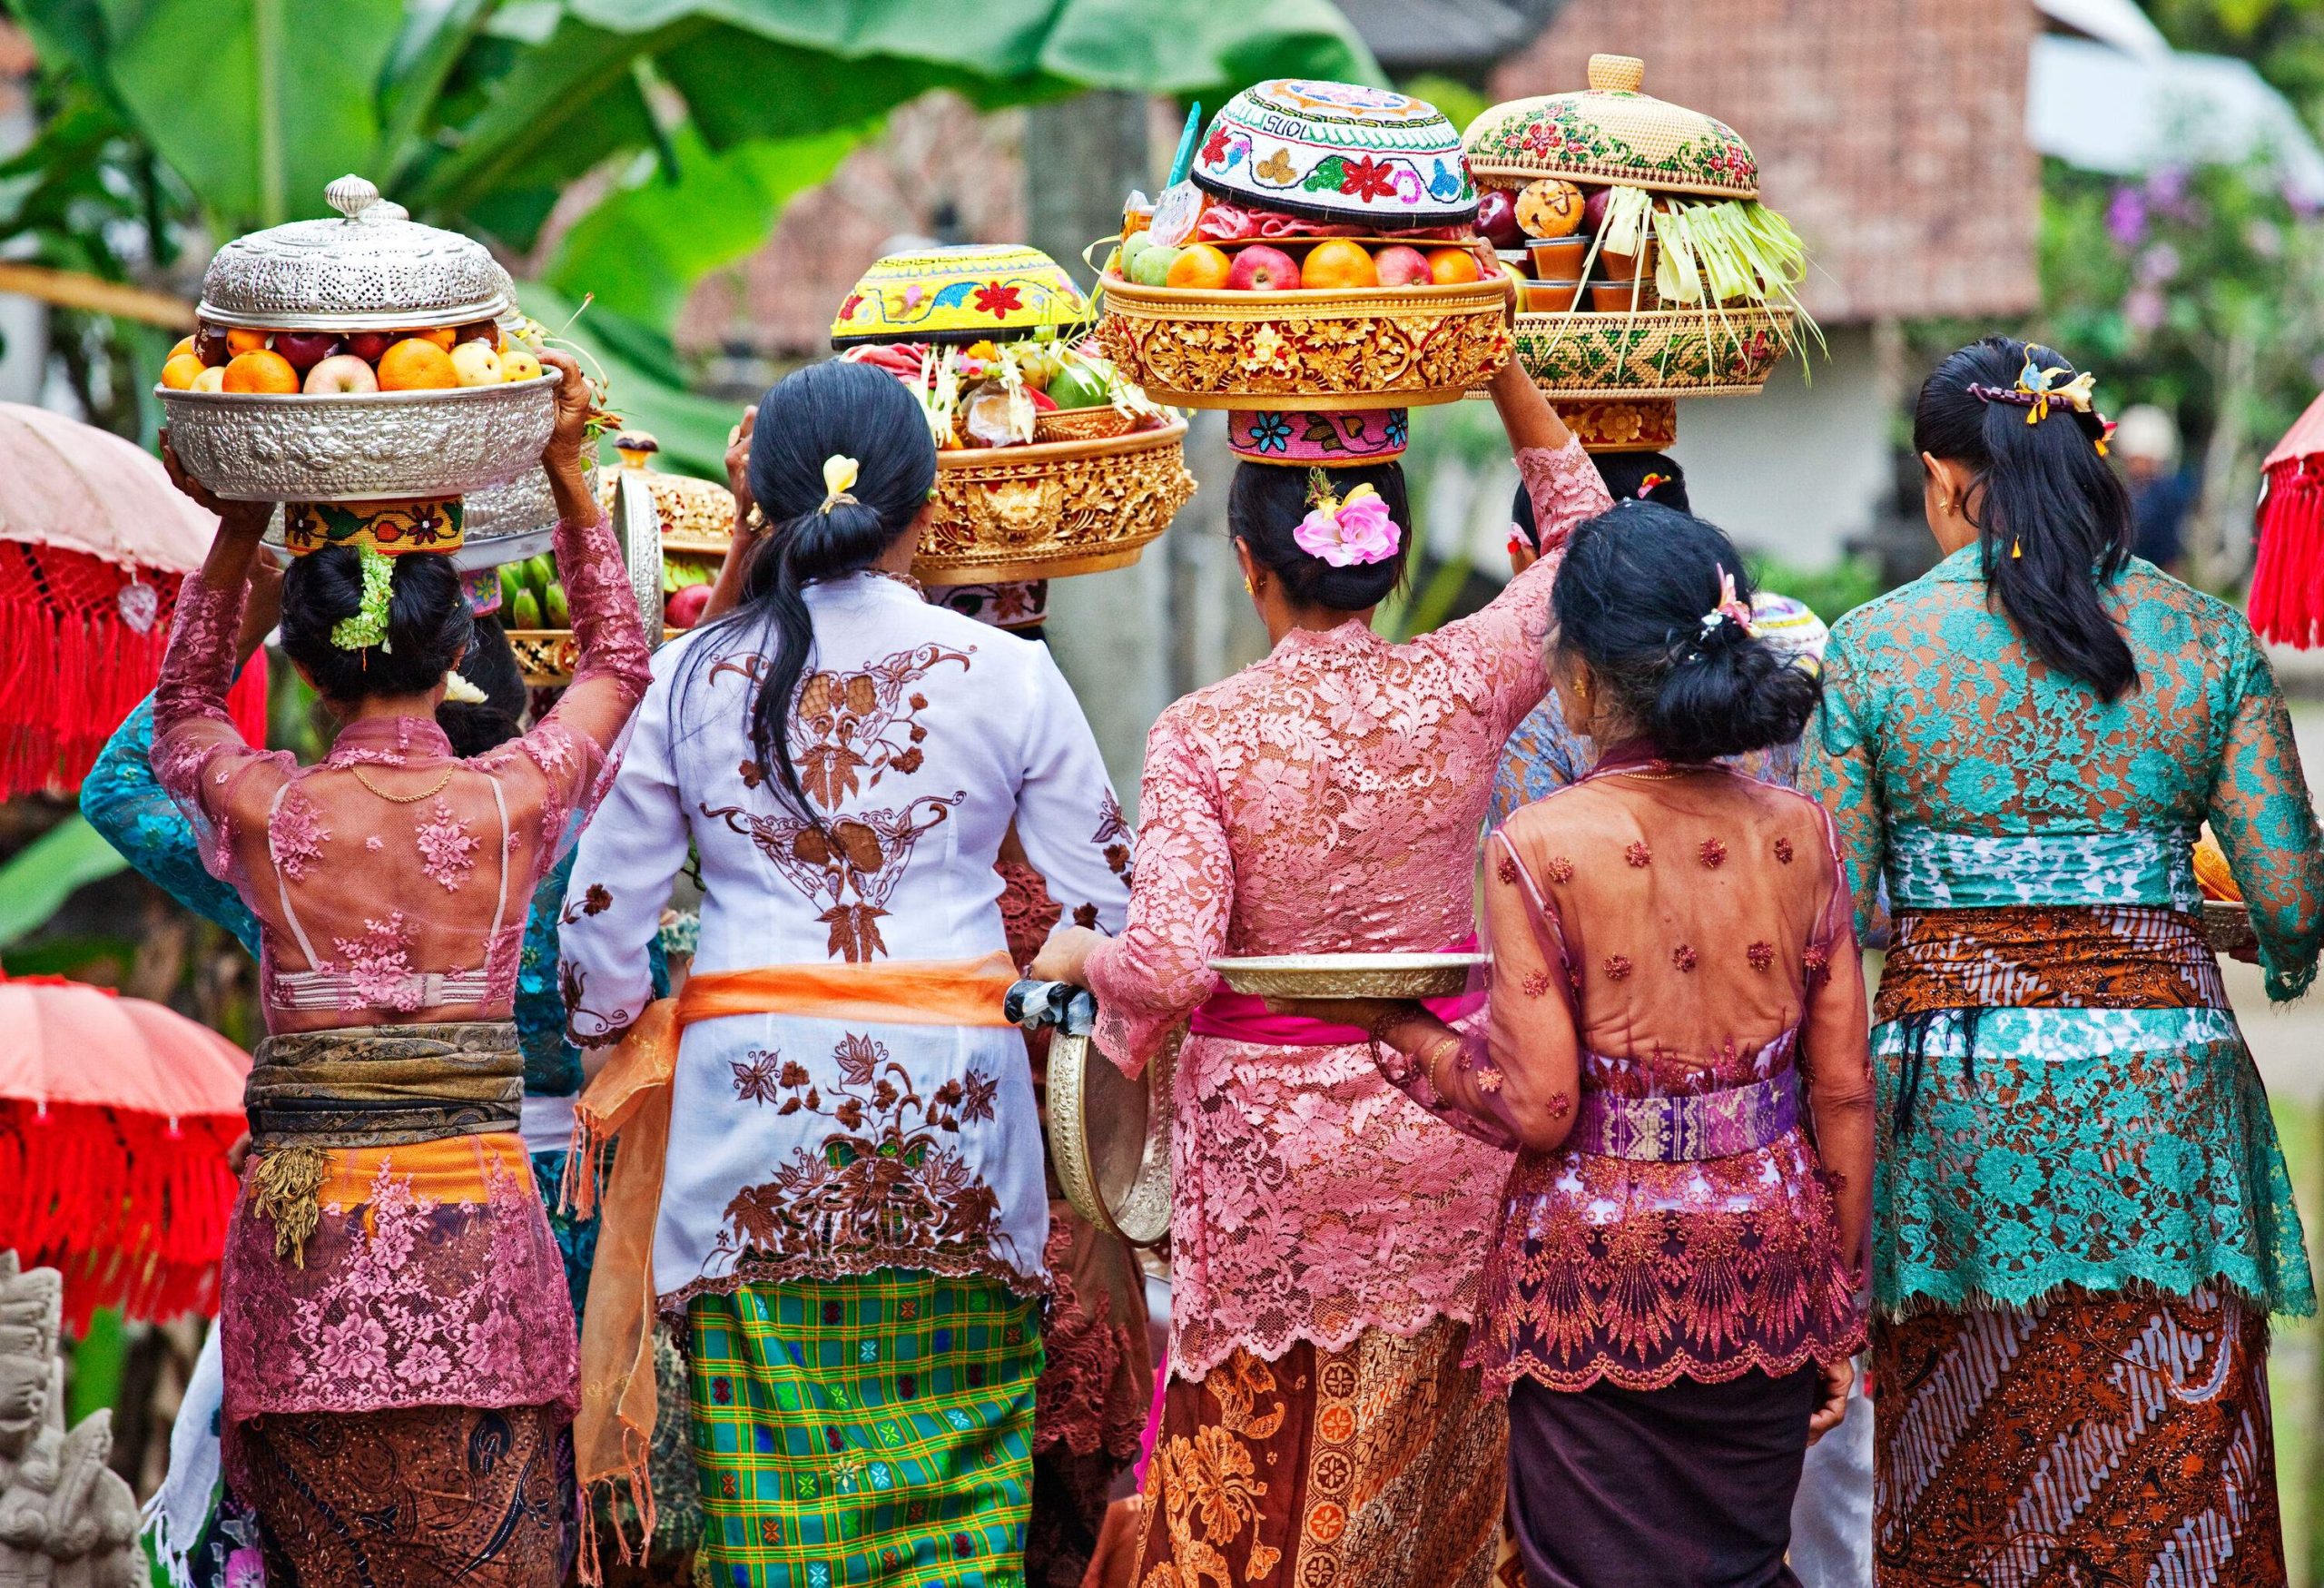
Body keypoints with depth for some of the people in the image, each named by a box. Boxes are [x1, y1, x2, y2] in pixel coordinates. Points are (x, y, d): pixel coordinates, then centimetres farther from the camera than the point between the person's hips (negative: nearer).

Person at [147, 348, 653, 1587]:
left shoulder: (263, 808, -4)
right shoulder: (510, 799, -5)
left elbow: (181, 711, 21)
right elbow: (618, 663, 17)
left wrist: (238, 532, 17)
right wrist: (568, 476, 17)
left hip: (305, 1240, 0)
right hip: (476, 1236, 0)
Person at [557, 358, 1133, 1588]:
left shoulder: (697, 677, 2)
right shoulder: (1005, 676, 0)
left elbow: (599, 914, 6)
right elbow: (1107, 909, 4)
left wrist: (618, 1034, 24)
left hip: (750, 1090, 1)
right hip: (949, 1106, -1)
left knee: (773, 1485, 4)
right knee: (955, 1480, 5)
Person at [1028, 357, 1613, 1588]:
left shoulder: (1202, 736, -14)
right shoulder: (1460, 688, -6)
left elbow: (1169, 967, -21)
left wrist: (1080, 957, 0)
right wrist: (1500, 370, 10)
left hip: (1269, 1135, -3)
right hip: (1447, 1116, 3)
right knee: (1432, 1472, 14)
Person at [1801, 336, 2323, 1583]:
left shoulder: (1872, 649, -4)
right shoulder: (2206, 640, 0)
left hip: (1954, 1080, -1)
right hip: (2160, 1087, 1)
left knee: (1963, 1477, 11)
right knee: (2171, 1475, 5)